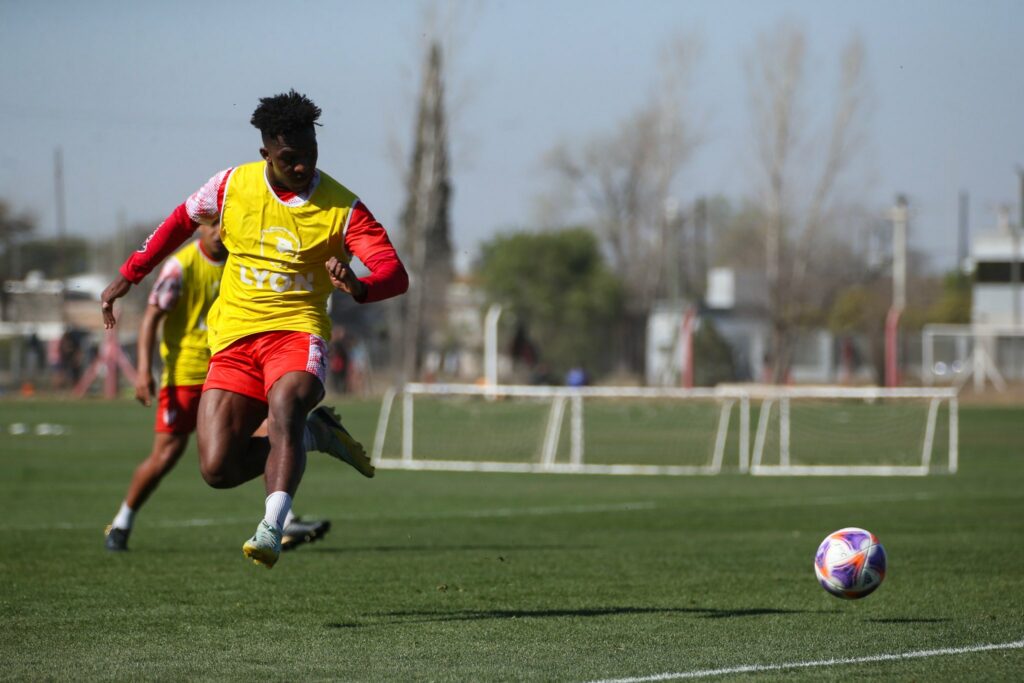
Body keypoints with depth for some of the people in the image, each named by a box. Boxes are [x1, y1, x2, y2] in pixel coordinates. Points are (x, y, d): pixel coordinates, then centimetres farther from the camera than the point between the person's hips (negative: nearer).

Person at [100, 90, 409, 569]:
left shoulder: (342, 208, -6)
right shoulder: (233, 186, 2)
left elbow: (395, 274, -14)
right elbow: (182, 220, 21)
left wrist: (359, 287, -37)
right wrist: (129, 275, 22)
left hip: (297, 331, -3)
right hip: (235, 337, 3)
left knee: (284, 407, -37)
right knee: (217, 469, -10)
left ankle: (272, 529, -42)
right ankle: (312, 435, 15)